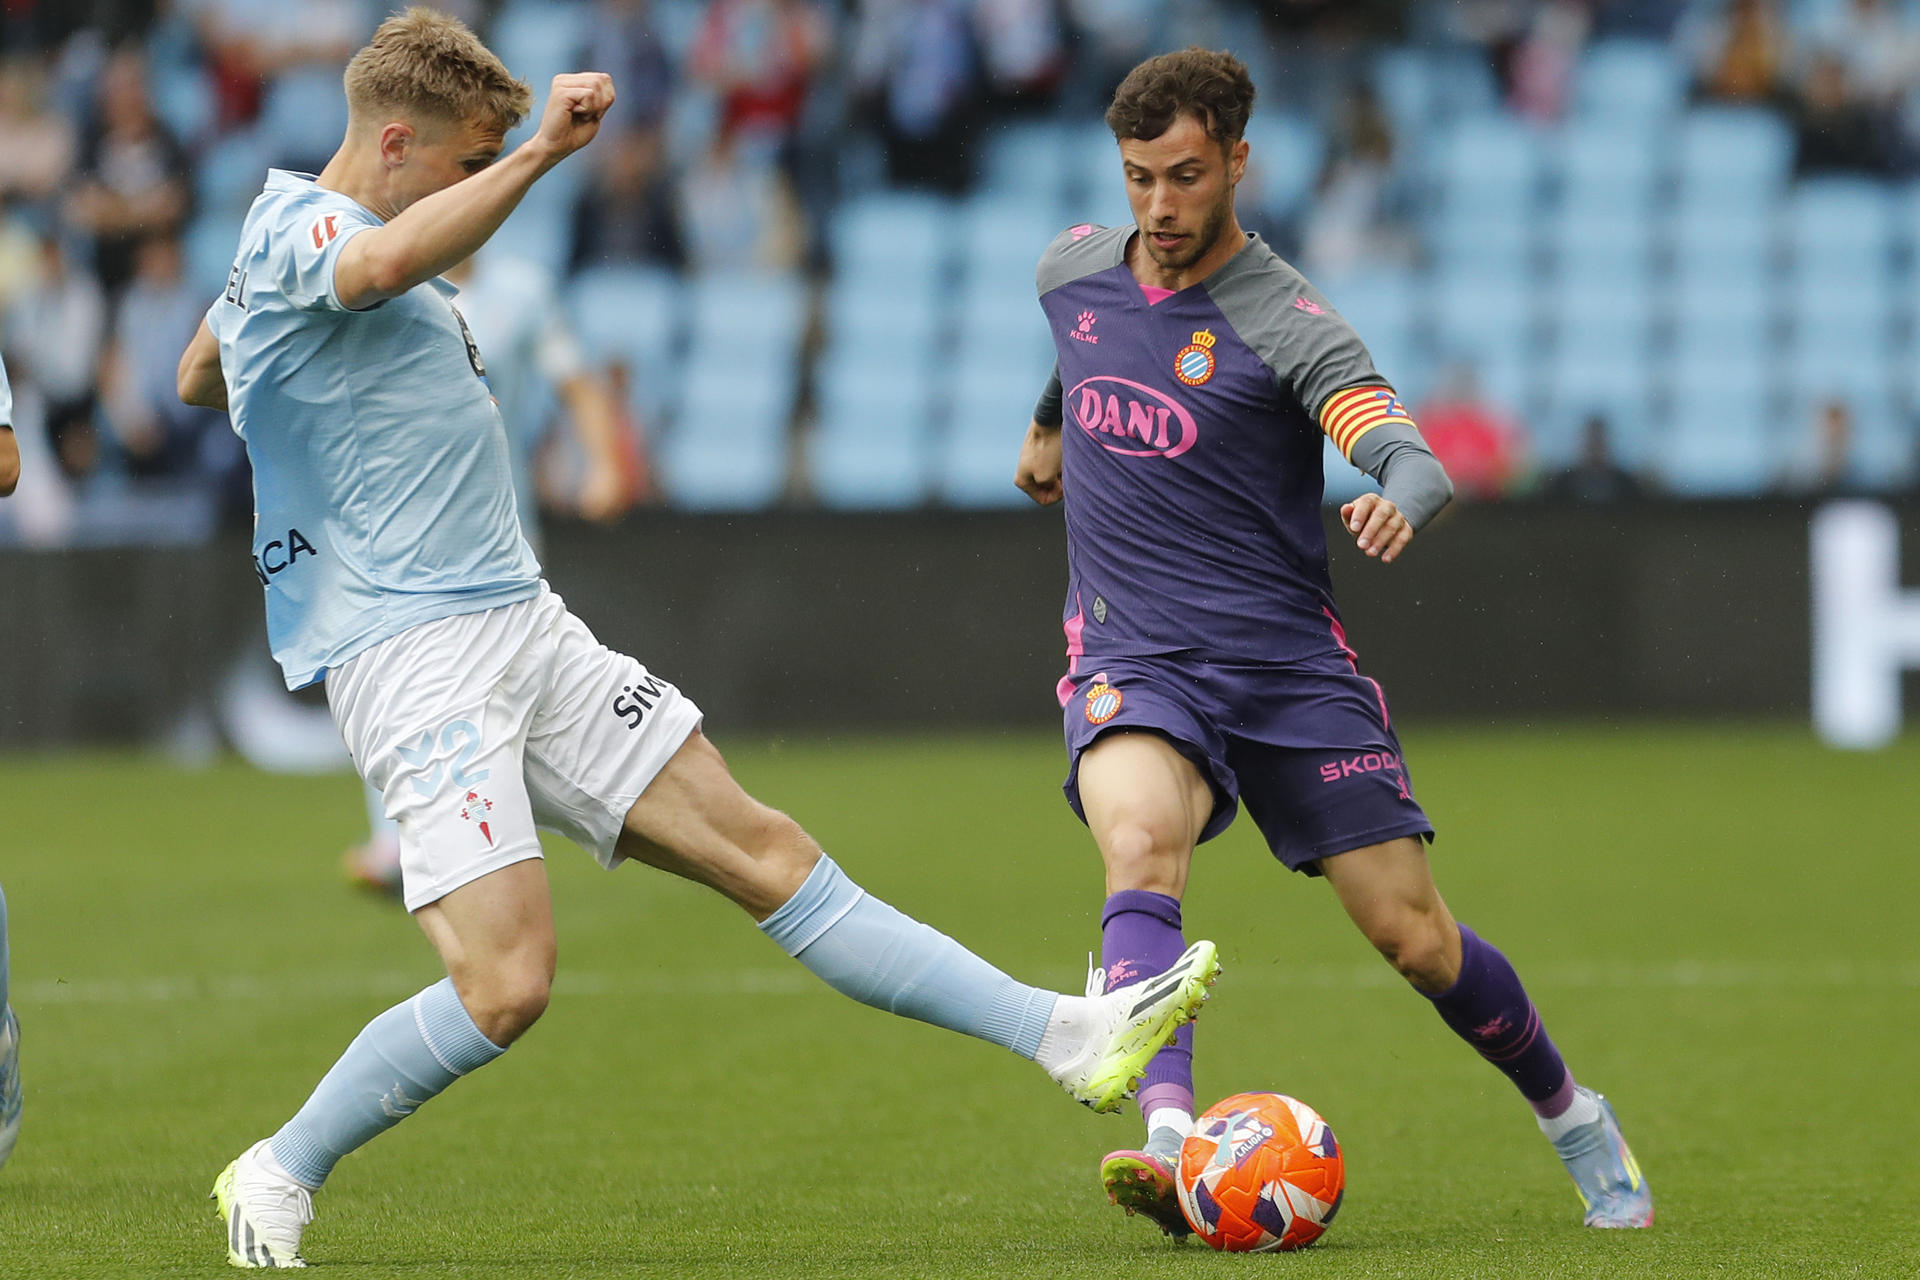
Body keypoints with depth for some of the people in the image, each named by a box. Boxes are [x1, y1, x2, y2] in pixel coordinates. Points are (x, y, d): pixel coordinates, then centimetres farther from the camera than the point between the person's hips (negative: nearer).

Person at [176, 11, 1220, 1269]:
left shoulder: (294, 244, 18)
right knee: (506, 984, -20)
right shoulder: (294, 232, -13)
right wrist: (542, 152, -40)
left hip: (527, 627, 10)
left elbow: (197, 376, 34)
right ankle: (278, 1178, 0)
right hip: (412, 658, -10)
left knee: (765, 853, 4)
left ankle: (1065, 1034, 0)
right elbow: (388, 264, -38)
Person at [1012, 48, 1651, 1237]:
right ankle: (1171, 1145, -47)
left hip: (1287, 659, -2)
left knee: (1416, 938, -2)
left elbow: (1414, 460, -27)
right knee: (1142, 844, -31)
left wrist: (1399, 500, -49)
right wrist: (1048, 426, 43)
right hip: (1133, 656, 2)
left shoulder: (1288, 323, -13)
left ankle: (1574, 1116, 26)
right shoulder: (1074, 267, 3)